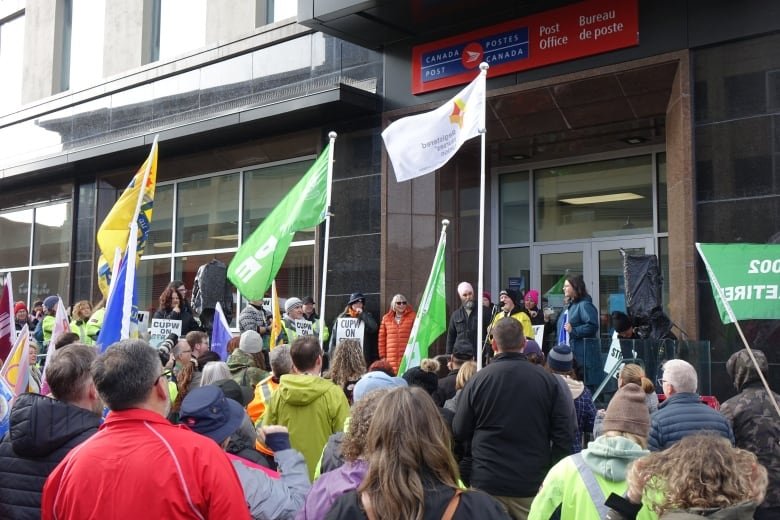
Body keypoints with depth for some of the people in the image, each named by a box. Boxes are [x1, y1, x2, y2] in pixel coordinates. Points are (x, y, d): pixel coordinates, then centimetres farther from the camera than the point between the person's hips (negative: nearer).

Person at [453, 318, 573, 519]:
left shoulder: (478, 380, -9)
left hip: (487, 483, 0)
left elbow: (459, 433, 1)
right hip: (533, 484, 1)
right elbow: (564, 436, -6)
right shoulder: (547, 380, -7)